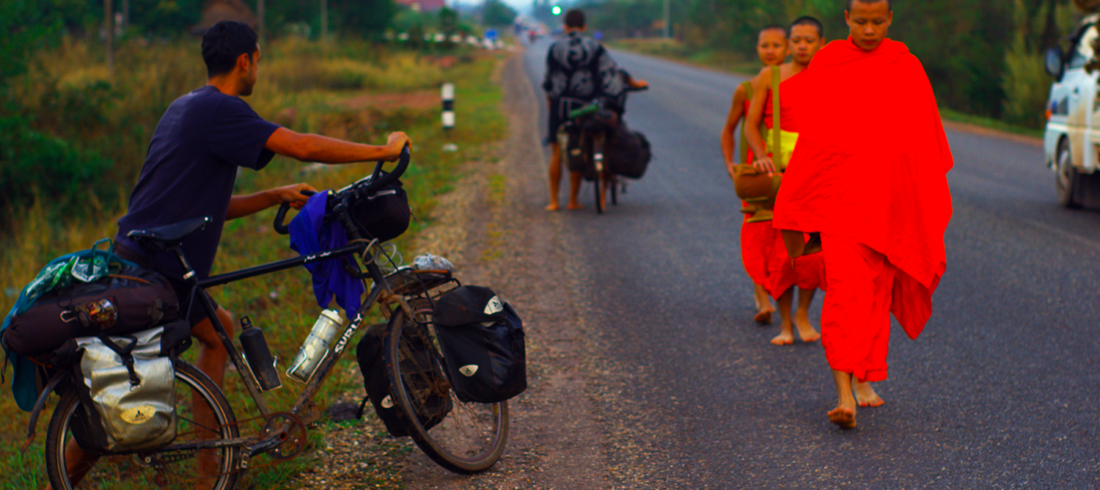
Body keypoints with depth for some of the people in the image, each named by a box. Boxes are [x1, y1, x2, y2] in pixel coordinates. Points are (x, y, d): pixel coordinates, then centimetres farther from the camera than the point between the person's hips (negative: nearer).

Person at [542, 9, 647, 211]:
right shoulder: (594, 47, 1)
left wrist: (549, 100, 21)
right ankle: (573, 200, 9)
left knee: (556, 153, 4)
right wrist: (634, 83, 14)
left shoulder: (555, 48, 1)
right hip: (583, 106, 0)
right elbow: (612, 70, 2)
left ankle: (553, 201, 2)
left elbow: (548, 79, 8)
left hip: (559, 104, 0)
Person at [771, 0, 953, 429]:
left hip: (890, 197, 2)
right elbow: (811, 134, 4)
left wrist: (932, 211, 7)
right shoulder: (827, 64, 1)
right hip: (840, 194, -2)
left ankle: (864, 379, 27)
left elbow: (927, 140, 9)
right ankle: (844, 393, -19)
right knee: (844, 287, -14)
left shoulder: (907, 68, 5)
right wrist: (796, 208, 2)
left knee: (877, 289, 10)